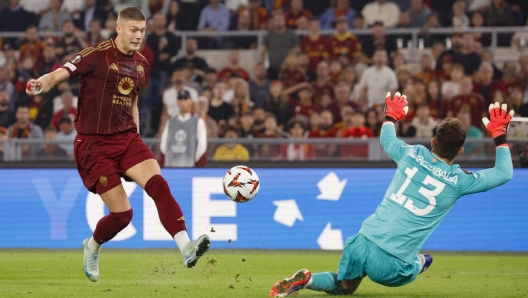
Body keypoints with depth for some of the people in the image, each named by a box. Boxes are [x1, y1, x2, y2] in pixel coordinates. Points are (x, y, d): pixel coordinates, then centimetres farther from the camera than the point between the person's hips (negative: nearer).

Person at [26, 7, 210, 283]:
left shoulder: (141, 64, 10)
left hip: (127, 138, 5)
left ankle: (186, 249, -29)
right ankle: (92, 247, 27)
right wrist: (41, 84, -41)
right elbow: (60, 74, -19)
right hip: (94, 144, -5)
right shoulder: (97, 55, -10)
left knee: (158, 184, -21)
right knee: (122, 213, -5)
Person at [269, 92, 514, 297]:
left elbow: (386, 141, 28)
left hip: (362, 242, 2)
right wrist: (500, 136, 18)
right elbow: (504, 173, 8)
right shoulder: (458, 181, -5)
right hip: (390, 264, -1)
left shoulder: (412, 155, 5)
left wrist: (391, 117, 47)